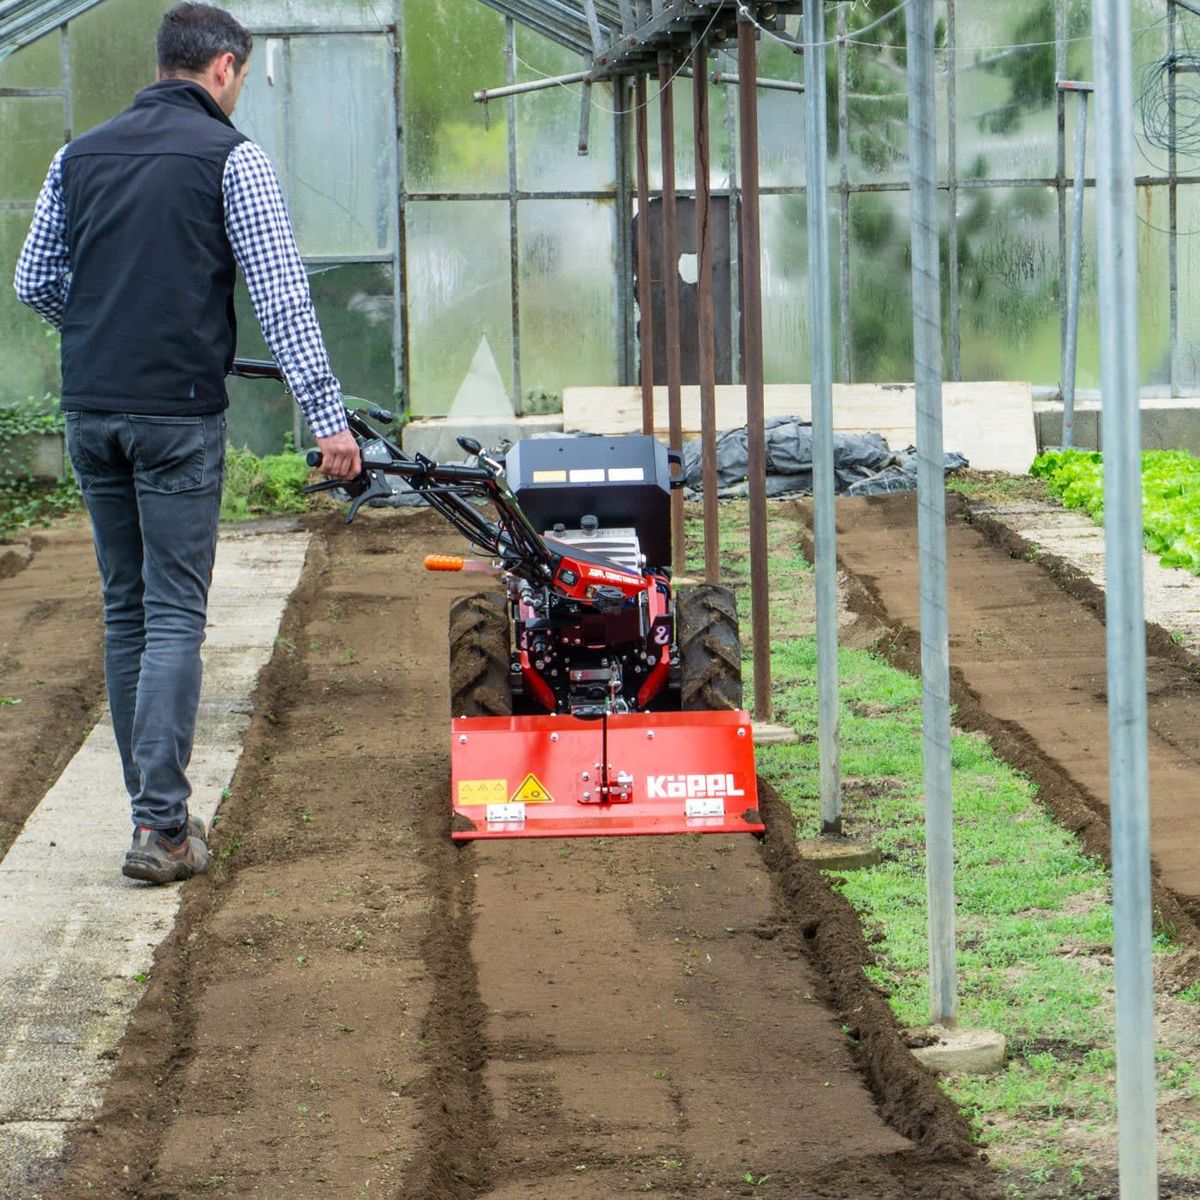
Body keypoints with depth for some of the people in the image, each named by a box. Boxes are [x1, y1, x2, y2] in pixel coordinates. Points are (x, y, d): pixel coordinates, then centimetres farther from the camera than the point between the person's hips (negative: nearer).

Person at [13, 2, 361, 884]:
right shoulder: (230, 157, -4)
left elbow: (35, 282, 16)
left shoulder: (81, 156, 11)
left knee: (125, 609, 14)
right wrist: (328, 416, -11)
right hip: (177, 414, -5)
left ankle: (157, 806, 19)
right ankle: (162, 827, -12)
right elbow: (282, 298, -10)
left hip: (91, 413, 5)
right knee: (175, 615, -4)